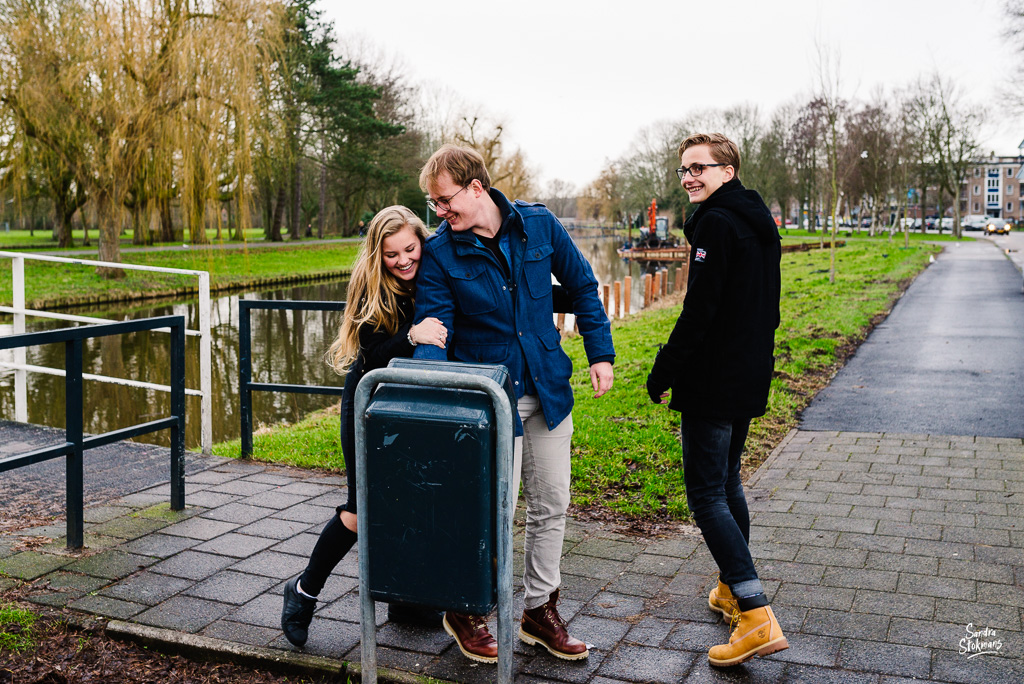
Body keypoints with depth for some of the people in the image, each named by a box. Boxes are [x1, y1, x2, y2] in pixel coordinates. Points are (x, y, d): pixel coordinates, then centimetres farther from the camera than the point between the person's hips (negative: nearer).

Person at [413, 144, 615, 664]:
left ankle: (540, 609, 30)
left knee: (551, 505, 12)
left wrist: (600, 353, 2)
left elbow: (581, 286, 8)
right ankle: (464, 611, 23)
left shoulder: (539, 225, -2)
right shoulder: (439, 252, -8)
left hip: (549, 388, 4)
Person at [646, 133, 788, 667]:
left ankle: (757, 616, -9)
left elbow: (699, 312, -21)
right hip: (749, 379, 10)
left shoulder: (715, 223, -16)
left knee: (706, 494, -6)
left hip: (713, 382, -10)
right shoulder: (758, 222, 14)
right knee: (727, 482, 20)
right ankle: (733, 590, 32)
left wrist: (663, 374, -13)